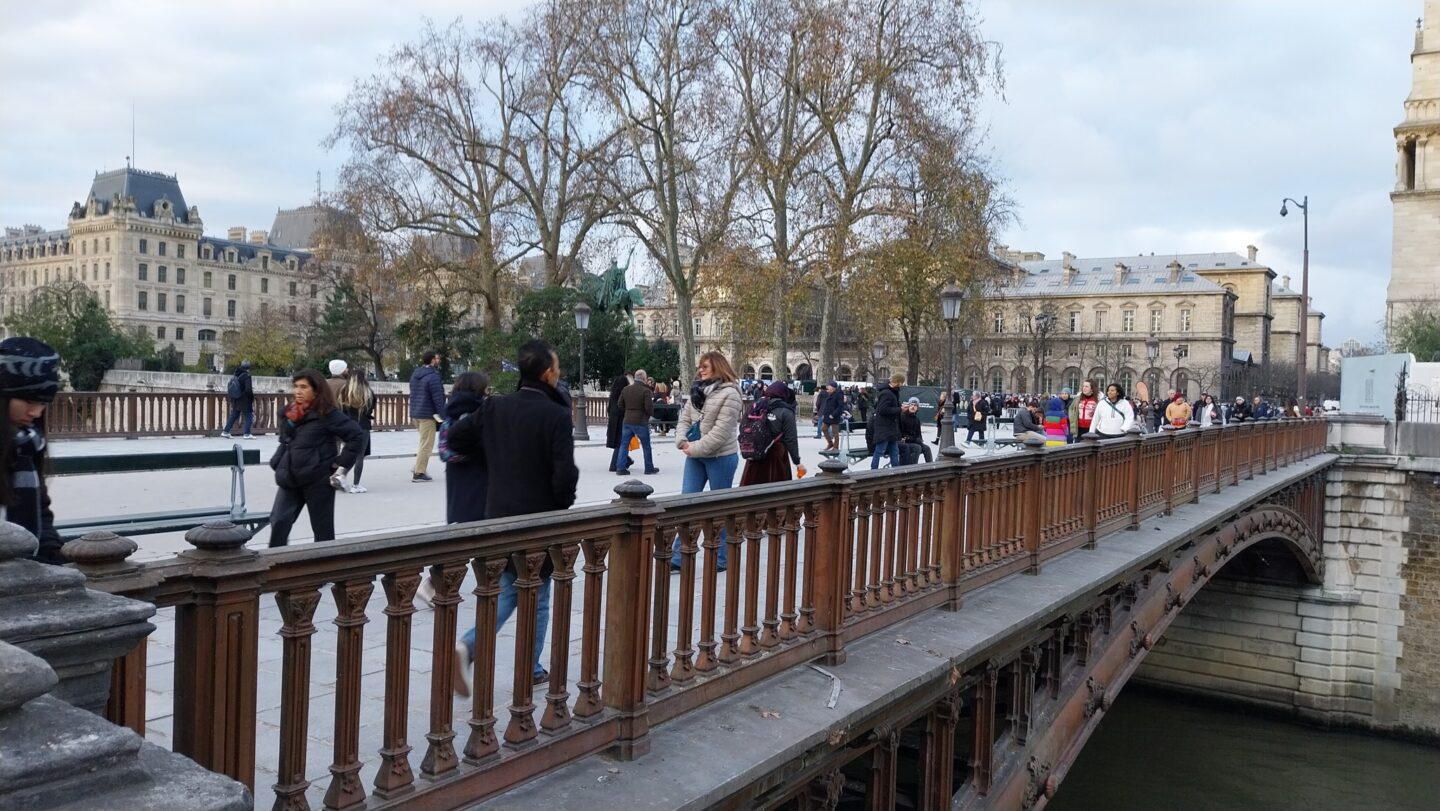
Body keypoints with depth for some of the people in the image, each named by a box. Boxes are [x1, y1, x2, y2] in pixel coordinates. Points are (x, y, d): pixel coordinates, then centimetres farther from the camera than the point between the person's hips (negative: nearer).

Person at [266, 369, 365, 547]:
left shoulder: (327, 413, -10)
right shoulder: (289, 412, 9)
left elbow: (357, 435, -12)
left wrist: (341, 466, -13)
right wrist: (277, 464, 10)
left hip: (318, 479, -6)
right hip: (290, 479, 6)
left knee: (322, 528, 6)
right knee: (278, 521, -4)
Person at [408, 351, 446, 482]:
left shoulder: (415, 374, 12)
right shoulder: (433, 376, -17)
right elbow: (438, 398, -19)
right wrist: (444, 416, -16)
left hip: (415, 413, 9)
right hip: (427, 415, -9)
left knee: (424, 442, 21)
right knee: (426, 444, -2)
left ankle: (418, 468, 18)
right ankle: (419, 473, -1)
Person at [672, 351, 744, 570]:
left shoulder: (729, 393, -13)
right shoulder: (697, 391, 10)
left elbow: (721, 431, -19)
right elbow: (684, 419, 11)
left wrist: (696, 448, -17)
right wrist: (682, 441, -8)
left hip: (721, 457, -7)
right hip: (695, 456, 7)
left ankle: (720, 558, 17)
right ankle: (678, 558, 7)